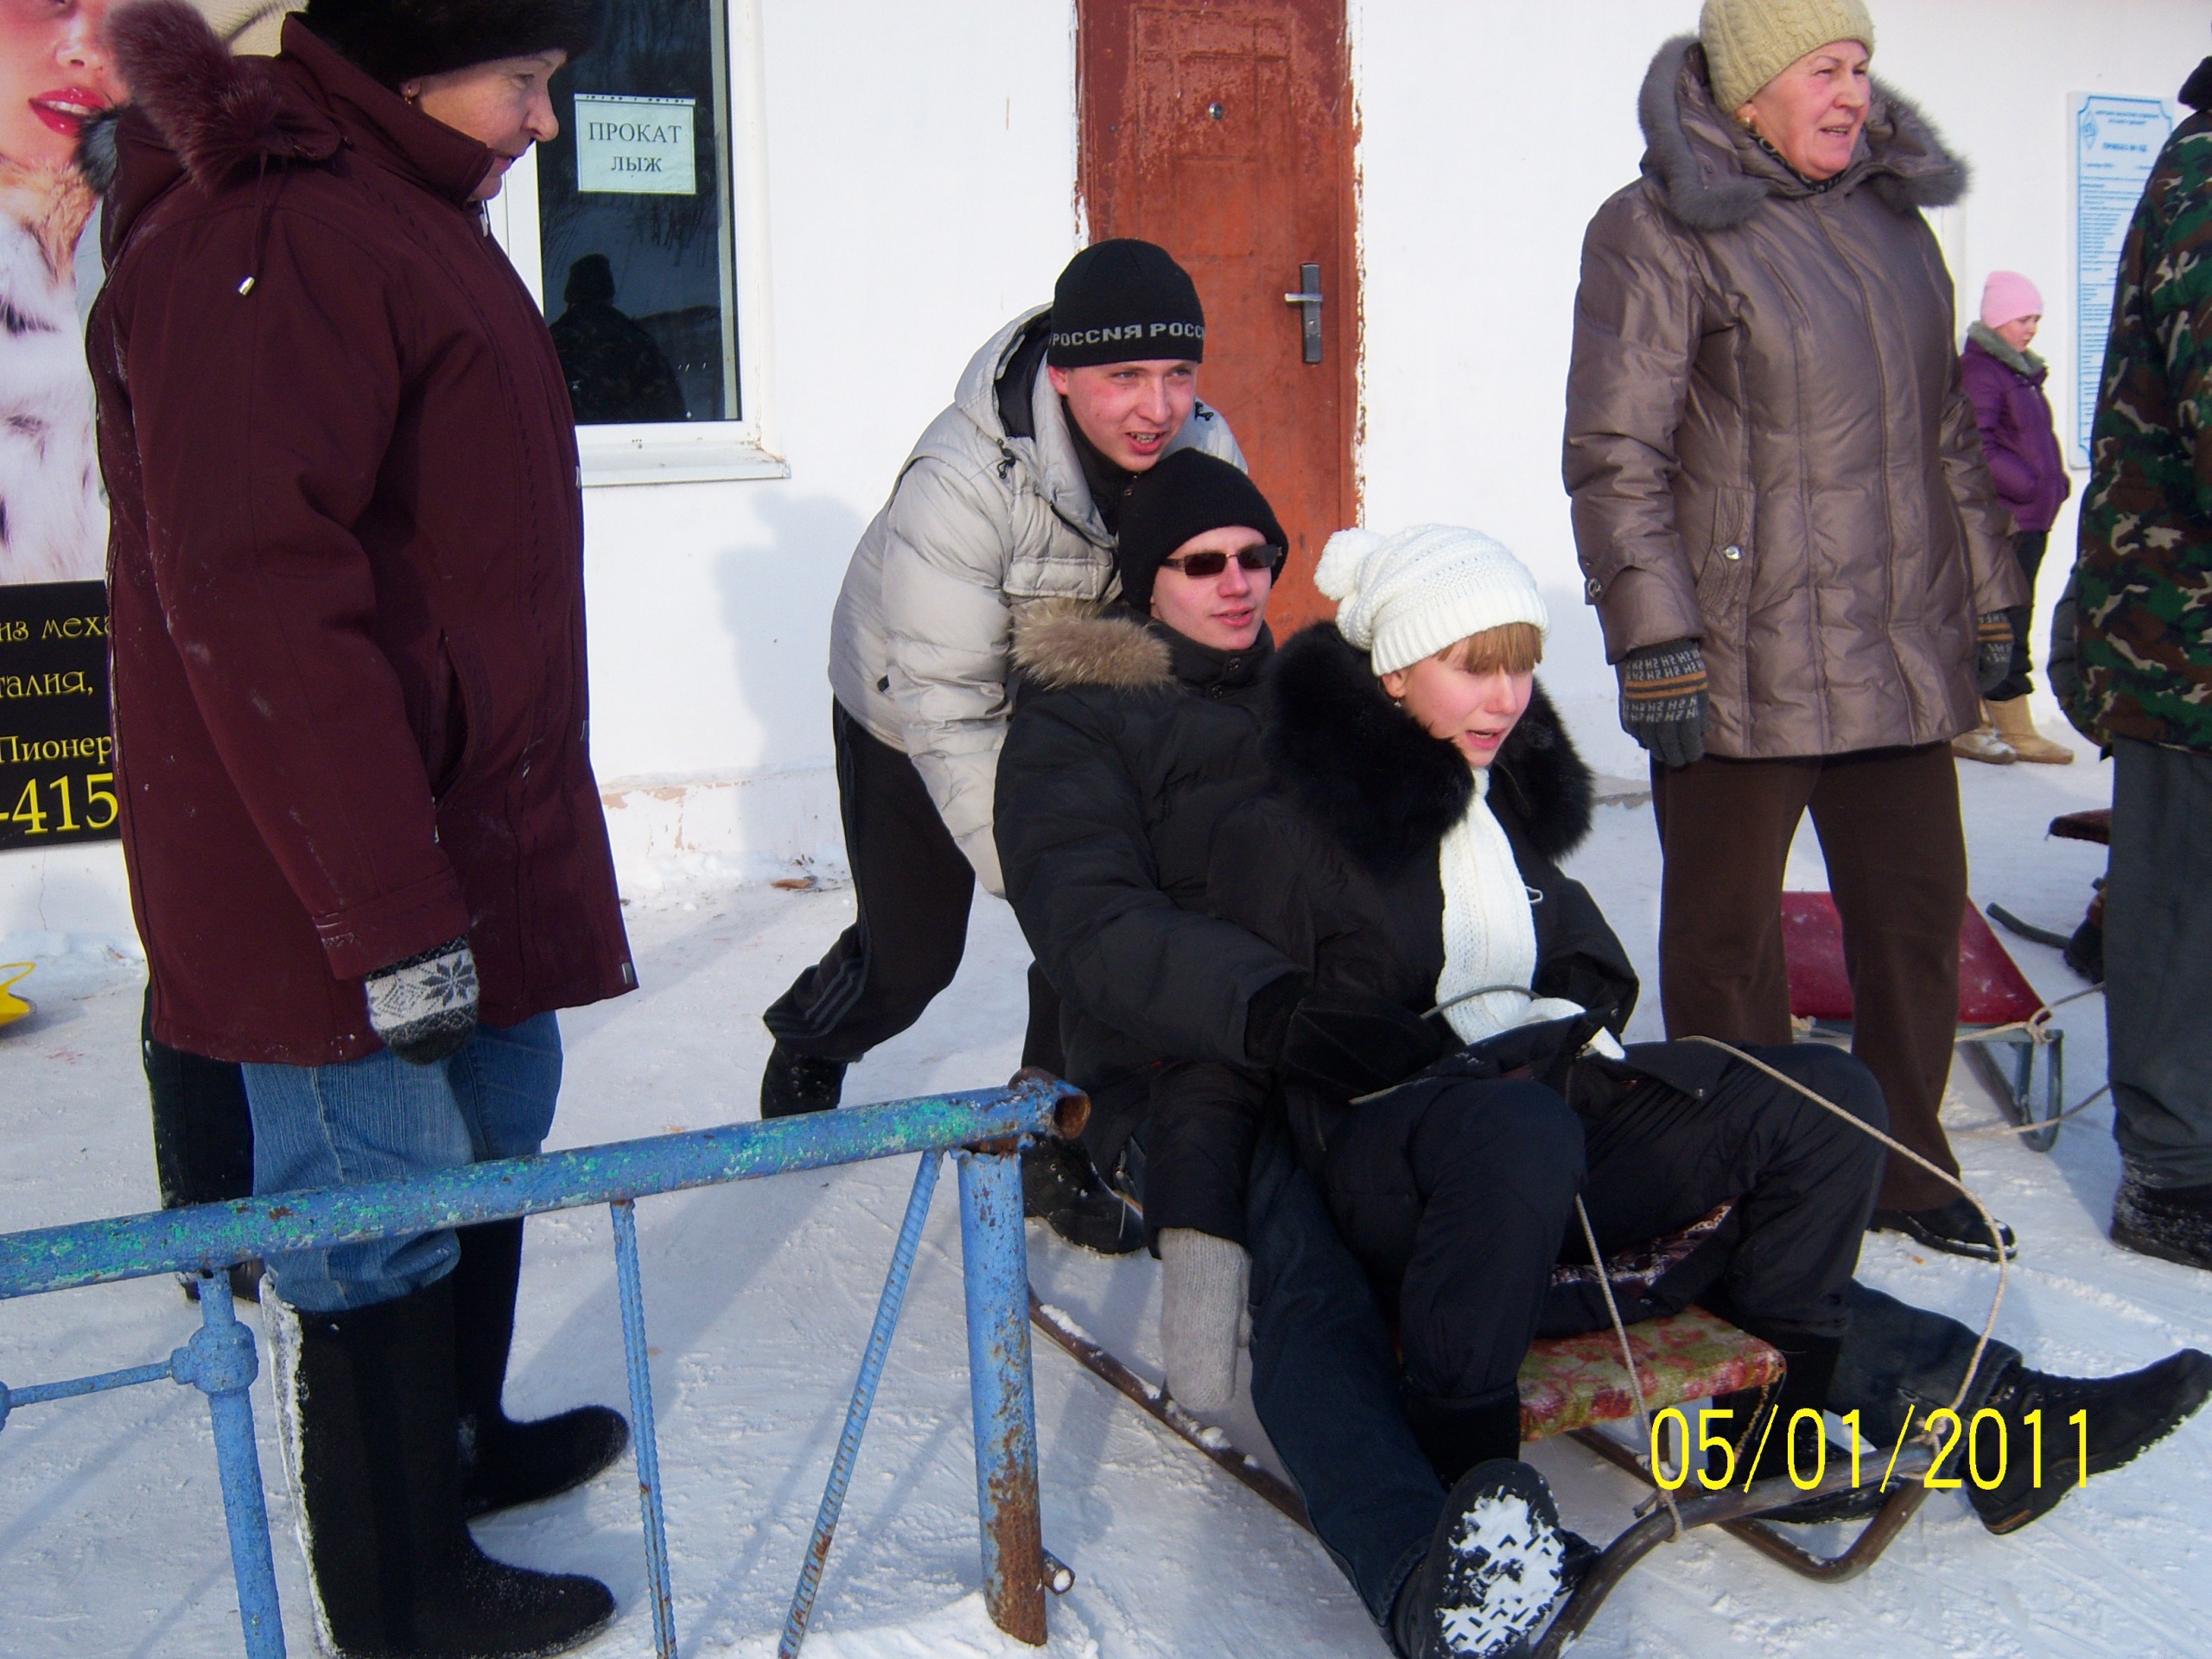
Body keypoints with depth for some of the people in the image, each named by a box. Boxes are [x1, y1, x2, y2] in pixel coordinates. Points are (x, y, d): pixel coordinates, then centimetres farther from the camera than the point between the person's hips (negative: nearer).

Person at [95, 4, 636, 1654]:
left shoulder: (402, 211, 14)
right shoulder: (265, 245, -20)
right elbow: (253, 604, -26)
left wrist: (502, 844, 23)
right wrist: (390, 914, -25)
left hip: (474, 828, 10)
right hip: (332, 861, -10)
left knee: (496, 1116, 22)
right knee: (376, 1197, 2)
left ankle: (458, 1441, 43)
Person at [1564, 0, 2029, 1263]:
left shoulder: (1894, 218, 15)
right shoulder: (1661, 229, -6)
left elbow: (1949, 434, 20)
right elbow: (1615, 458, -11)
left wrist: (1991, 603, 18)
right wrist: (1655, 645, -16)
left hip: (1902, 657, 6)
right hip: (1745, 661, -6)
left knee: (1919, 907, 12)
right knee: (1729, 936, 5)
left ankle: (1906, 1170, 28)